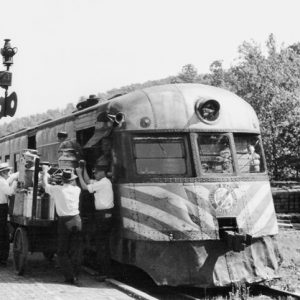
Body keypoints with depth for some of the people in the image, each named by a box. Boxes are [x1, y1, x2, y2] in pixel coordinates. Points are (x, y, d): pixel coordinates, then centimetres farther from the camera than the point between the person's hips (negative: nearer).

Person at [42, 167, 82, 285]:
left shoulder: (57, 189, -5)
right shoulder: (76, 189, 4)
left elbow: (45, 184, 13)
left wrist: (45, 171, 27)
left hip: (64, 221, -3)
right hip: (76, 220, 3)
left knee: (62, 252, 6)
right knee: (76, 251, 10)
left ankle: (70, 276, -2)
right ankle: (75, 276, 12)